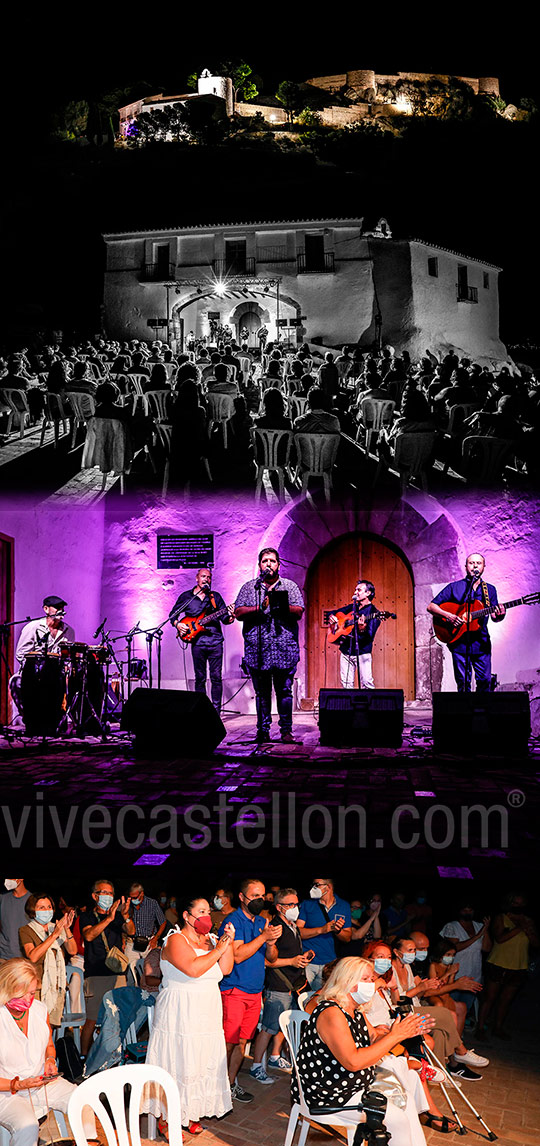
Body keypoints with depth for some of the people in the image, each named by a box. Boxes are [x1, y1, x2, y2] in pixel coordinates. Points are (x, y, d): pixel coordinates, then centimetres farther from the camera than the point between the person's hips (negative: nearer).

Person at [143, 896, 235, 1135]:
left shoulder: (210, 940, 10)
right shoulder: (176, 940, -12)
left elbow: (225, 969, 3)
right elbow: (193, 968, -26)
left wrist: (228, 942, -7)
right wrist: (218, 949, -19)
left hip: (207, 1016, 7)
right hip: (179, 1016, -7)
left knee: (202, 1065, 10)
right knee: (175, 1066, -2)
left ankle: (192, 1114, 25)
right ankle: (166, 1120, 10)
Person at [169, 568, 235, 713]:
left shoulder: (215, 596, 12)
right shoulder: (186, 596, 9)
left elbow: (224, 618, 9)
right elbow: (172, 614, 14)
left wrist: (230, 617, -13)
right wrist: (178, 624, -5)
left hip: (215, 641, 1)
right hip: (197, 641, -1)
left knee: (216, 677, -2)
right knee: (200, 678, 4)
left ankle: (216, 711, 4)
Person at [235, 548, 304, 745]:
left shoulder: (290, 586, 12)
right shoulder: (249, 587, 13)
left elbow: (299, 612, 1)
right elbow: (238, 612, 2)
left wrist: (282, 606, -16)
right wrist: (259, 608, -11)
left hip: (285, 649, -1)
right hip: (257, 649, 1)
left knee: (284, 691, -1)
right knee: (261, 692, 5)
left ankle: (286, 730, 5)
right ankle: (263, 730, 11)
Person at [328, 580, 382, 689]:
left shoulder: (373, 612, -5)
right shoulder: (352, 607, 14)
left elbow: (370, 636, -15)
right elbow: (335, 611, 29)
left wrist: (363, 630, -36)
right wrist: (331, 617, 6)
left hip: (362, 652, -6)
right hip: (345, 651, 6)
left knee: (367, 683, -15)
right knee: (346, 684, 6)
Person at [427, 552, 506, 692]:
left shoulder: (490, 590, 15)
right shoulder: (454, 587, 6)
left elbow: (494, 616, 12)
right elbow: (431, 607, 3)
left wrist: (499, 616, -12)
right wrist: (447, 615, -14)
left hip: (481, 642, 2)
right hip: (459, 641, -2)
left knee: (485, 681, -1)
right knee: (463, 683, -3)